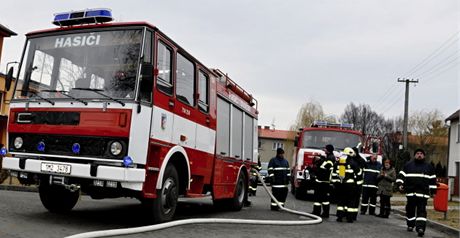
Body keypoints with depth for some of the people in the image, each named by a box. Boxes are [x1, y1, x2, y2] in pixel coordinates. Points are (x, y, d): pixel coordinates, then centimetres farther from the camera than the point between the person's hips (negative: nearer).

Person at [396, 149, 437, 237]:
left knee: (421, 211, -9)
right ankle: (410, 225, 24)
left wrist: (433, 191, 9)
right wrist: (400, 184, -6)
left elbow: (432, 180, 12)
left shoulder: (429, 167, 11)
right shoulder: (408, 165, 9)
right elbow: (401, 175, 8)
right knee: (410, 209, 8)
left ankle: (420, 228, -15)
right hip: (410, 192, 1)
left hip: (423, 193, -1)